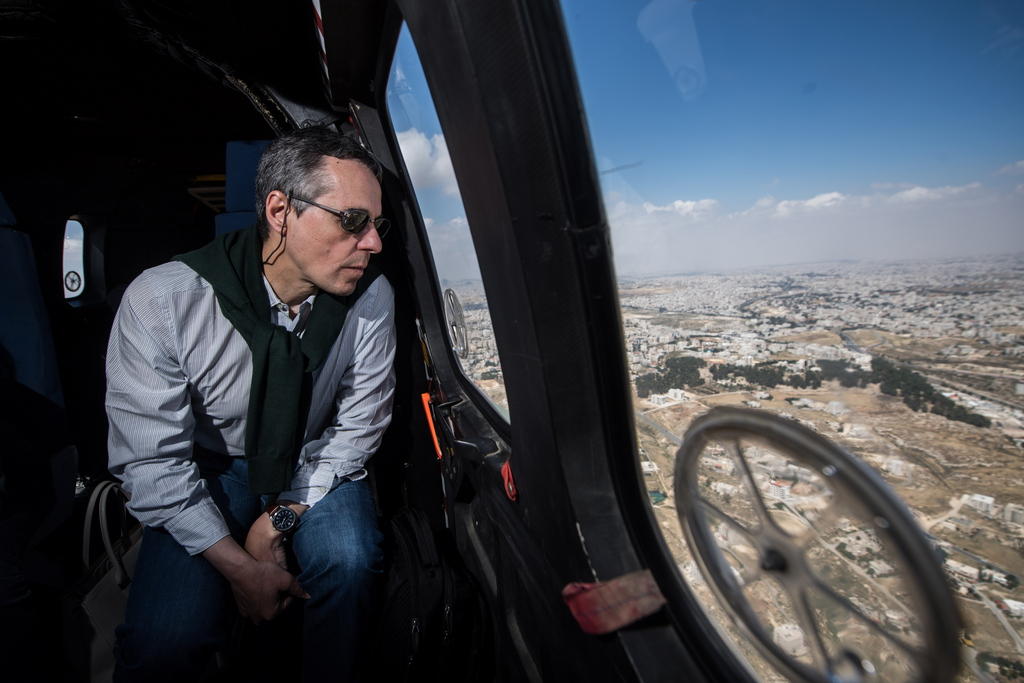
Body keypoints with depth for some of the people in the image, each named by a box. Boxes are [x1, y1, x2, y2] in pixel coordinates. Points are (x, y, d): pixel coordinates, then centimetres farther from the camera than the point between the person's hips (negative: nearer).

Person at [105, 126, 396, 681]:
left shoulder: (372, 298, -19)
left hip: (315, 465, 1)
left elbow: (357, 428, -9)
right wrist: (240, 567, -18)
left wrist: (281, 519, -15)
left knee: (348, 562, -26)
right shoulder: (161, 302, -23)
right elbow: (151, 462, -16)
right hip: (207, 472, 0)